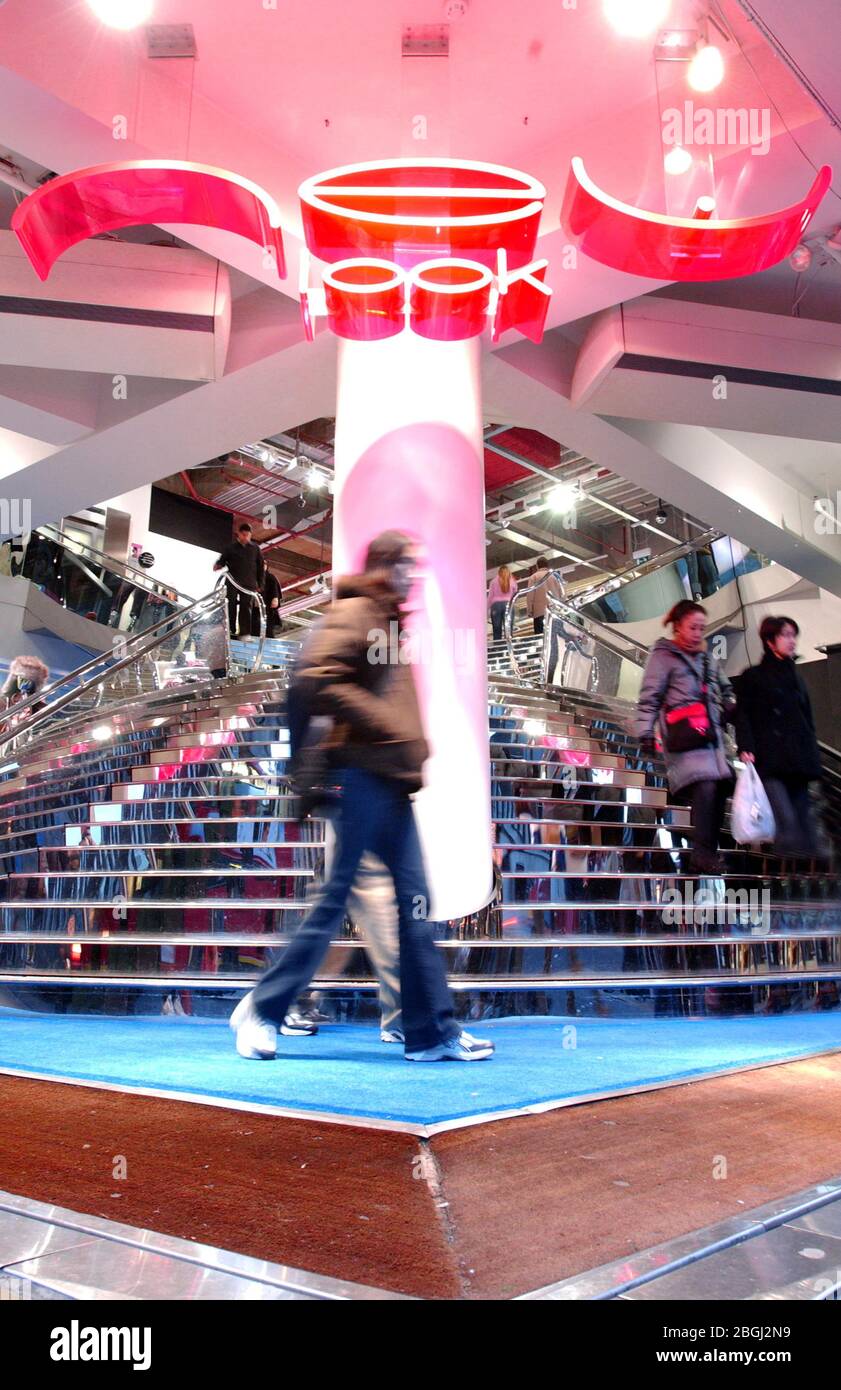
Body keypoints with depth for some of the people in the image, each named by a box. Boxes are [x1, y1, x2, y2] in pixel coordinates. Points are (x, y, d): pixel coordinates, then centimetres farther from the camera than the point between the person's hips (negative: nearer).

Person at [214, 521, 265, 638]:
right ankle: (231, 631, 6)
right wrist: (218, 565, -18)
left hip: (249, 584, 0)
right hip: (233, 583, 0)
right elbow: (222, 560, 6)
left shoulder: (255, 548, 9)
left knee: (246, 608, -5)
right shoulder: (231, 547, 6)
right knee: (231, 606, -1)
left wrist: (260, 584, 7)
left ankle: (245, 633, -8)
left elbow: (261, 566, 11)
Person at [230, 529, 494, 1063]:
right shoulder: (353, 613, -6)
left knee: (415, 899, 7)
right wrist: (382, 725, -19)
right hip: (363, 775, -9)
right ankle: (264, 1010, 11)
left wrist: (415, 751, 13)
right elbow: (315, 678, -21)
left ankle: (434, 1030, 14)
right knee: (337, 896, -3)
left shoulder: (389, 621, 22)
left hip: (393, 782, 9)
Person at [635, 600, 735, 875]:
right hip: (684, 736, -7)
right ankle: (702, 854, -20)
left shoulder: (707, 658, 23)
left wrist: (733, 711, 15)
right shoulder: (662, 656, 2)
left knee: (719, 790, -1)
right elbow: (649, 698, -4)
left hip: (711, 735, 7)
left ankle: (707, 854, 8)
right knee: (704, 787, -22)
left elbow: (725, 691, 32)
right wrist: (645, 732, -13)